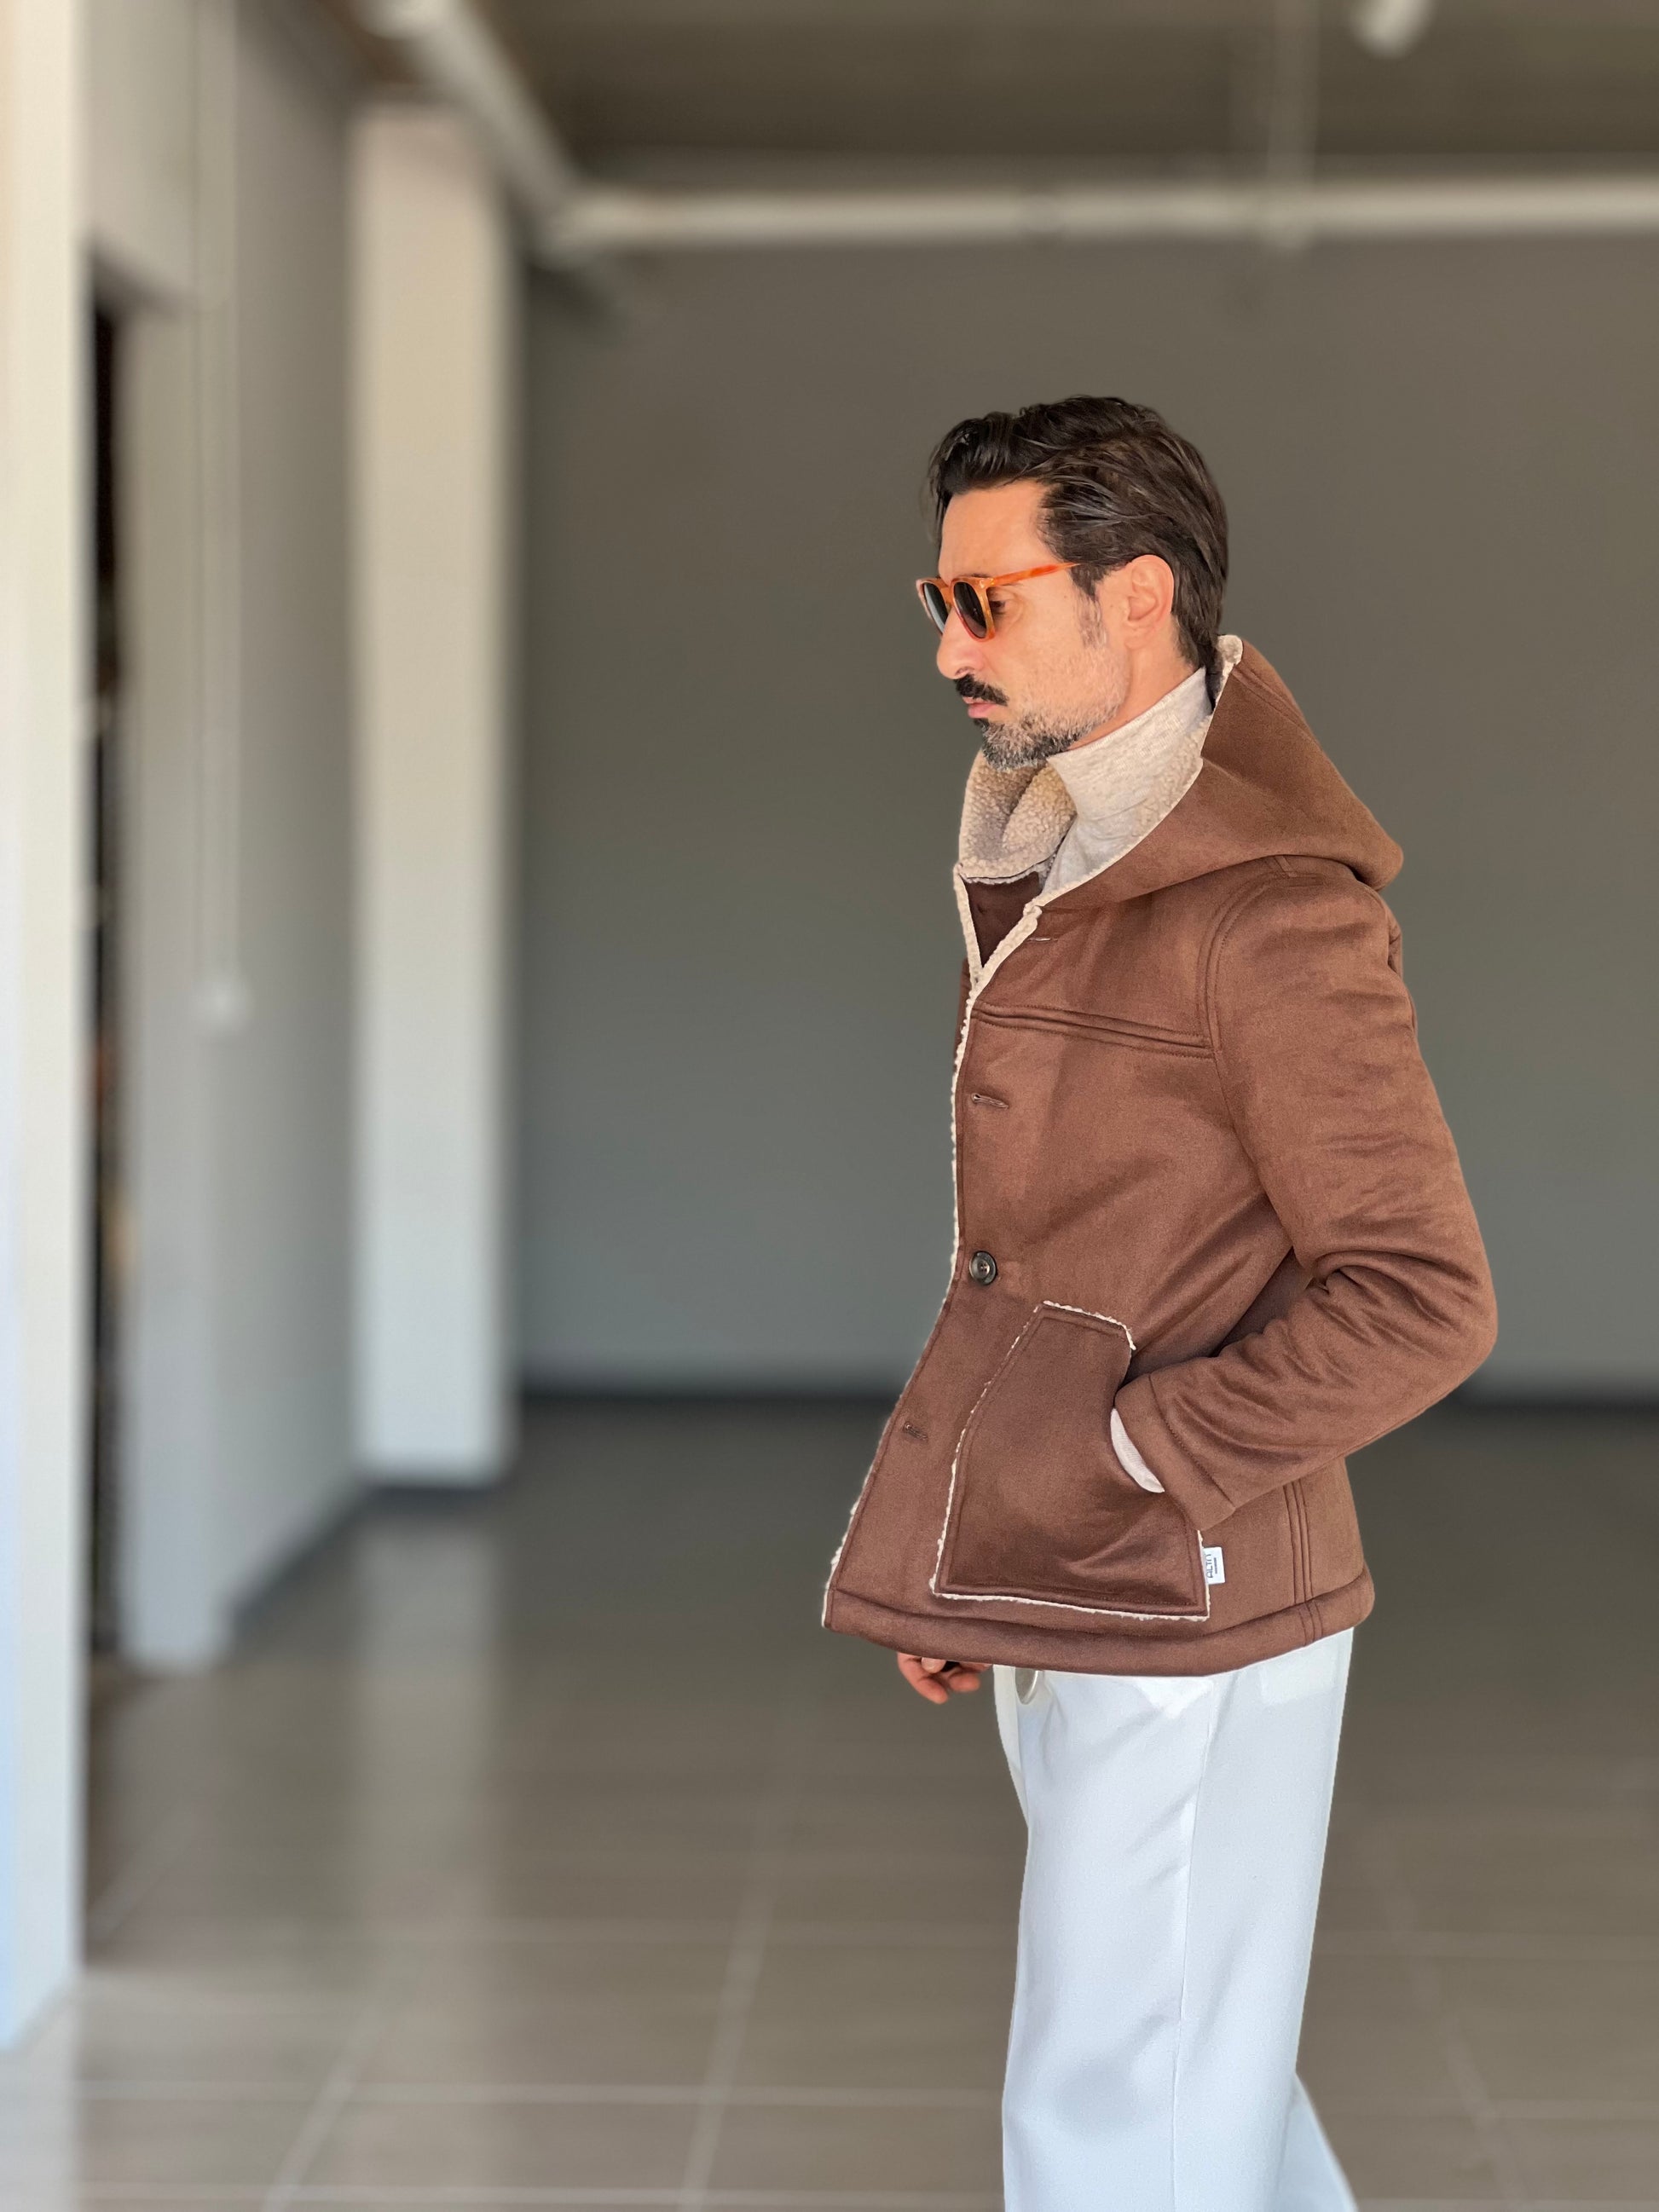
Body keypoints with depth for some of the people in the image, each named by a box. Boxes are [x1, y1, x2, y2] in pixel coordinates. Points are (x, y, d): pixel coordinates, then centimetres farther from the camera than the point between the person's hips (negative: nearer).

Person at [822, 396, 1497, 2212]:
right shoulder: (1051, 872, 13)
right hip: (1064, 1612, 9)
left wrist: (1121, 1455, -17)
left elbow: (1419, 1300, -19)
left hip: (1190, 1621, -9)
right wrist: (957, 1557, 15)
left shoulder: (1273, 911, -17)